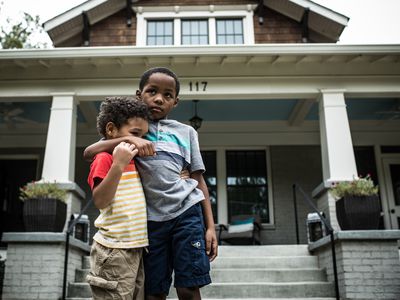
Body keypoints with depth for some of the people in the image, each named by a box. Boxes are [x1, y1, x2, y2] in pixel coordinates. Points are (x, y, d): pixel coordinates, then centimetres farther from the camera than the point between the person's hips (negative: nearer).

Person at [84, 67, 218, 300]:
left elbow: (199, 179, 11)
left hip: (187, 211, 0)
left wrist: (210, 227, 4)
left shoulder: (186, 132, 13)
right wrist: (129, 139, -18)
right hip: (151, 219, 0)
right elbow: (88, 153, -3)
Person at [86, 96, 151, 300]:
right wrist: (118, 165, -33)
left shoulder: (132, 161, 16)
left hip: (136, 249, 9)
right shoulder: (104, 158, -11)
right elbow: (100, 200, -23)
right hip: (115, 251, -9)